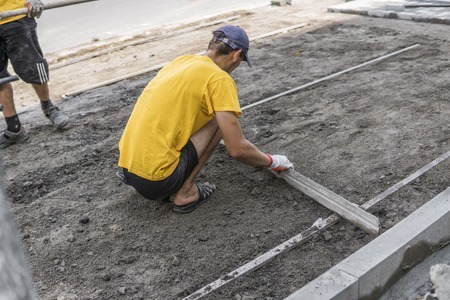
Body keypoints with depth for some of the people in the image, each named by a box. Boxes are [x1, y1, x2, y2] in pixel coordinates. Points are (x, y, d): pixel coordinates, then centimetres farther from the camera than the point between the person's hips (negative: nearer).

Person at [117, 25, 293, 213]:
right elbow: (237, 150, -10)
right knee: (219, 119, 2)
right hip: (155, 180, -8)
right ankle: (186, 192, 1)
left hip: (127, 165, 8)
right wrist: (272, 161, 10)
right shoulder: (220, 79, -9)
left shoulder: (183, 60, 15)